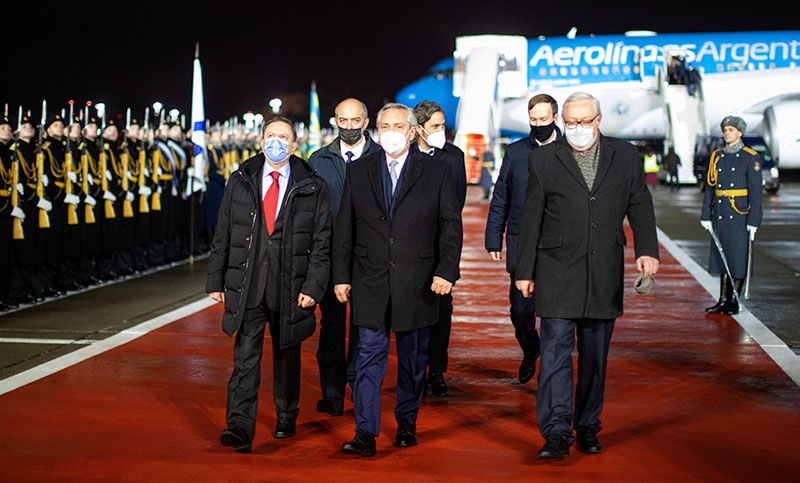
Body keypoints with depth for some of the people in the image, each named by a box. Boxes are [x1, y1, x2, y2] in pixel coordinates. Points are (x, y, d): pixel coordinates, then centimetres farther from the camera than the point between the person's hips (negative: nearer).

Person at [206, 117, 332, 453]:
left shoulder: (312, 188, 2)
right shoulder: (239, 183, 7)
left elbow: (321, 242, 0)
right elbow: (222, 236, 9)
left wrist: (313, 286, -9)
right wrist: (216, 281, 5)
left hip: (290, 288, 0)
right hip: (246, 285, 0)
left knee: (287, 355, 14)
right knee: (245, 357, -6)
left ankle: (286, 417, 32)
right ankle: (240, 429, -8)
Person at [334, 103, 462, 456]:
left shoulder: (436, 171, 2)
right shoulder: (358, 171, 6)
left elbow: (451, 226, 0)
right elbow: (344, 229, 7)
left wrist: (447, 271, -10)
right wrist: (341, 276, 2)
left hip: (417, 284, 0)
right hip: (370, 282, 1)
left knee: (413, 358, 10)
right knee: (369, 355, -3)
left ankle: (407, 423, 26)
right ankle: (365, 433, -2)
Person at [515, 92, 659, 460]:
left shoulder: (624, 156, 7)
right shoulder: (544, 160, 2)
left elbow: (640, 207, 8)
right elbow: (531, 220, 3)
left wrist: (647, 250, -7)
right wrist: (525, 271, 2)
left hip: (605, 274, 2)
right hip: (557, 273, -2)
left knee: (595, 355, 10)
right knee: (555, 350, -9)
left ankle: (588, 427, 22)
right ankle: (556, 433, -8)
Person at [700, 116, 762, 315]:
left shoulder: (751, 158, -5)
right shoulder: (717, 156, 9)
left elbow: (755, 192, -8)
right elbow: (709, 187, 12)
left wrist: (753, 221, -12)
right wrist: (706, 215, 7)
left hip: (740, 215, -5)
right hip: (720, 214, 5)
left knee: (738, 257, -1)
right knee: (722, 255, 8)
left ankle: (734, 301, 8)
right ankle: (723, 300, 15)